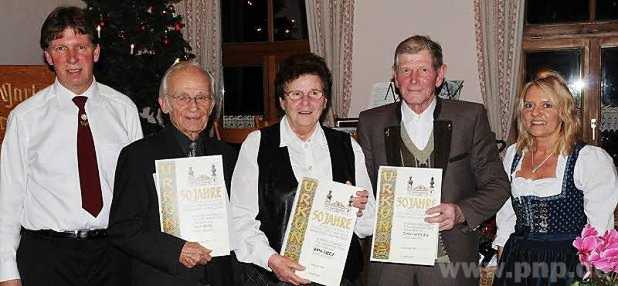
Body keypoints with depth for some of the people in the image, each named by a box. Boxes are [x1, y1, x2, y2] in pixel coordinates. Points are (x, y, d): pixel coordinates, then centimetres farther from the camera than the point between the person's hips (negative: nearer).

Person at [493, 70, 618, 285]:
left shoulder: (592, 158, -9)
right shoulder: (513, 154, 7)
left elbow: (599, 228, -10)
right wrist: (502, 255, 10)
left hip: (567, 266, -4)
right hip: (516, 260, 5)